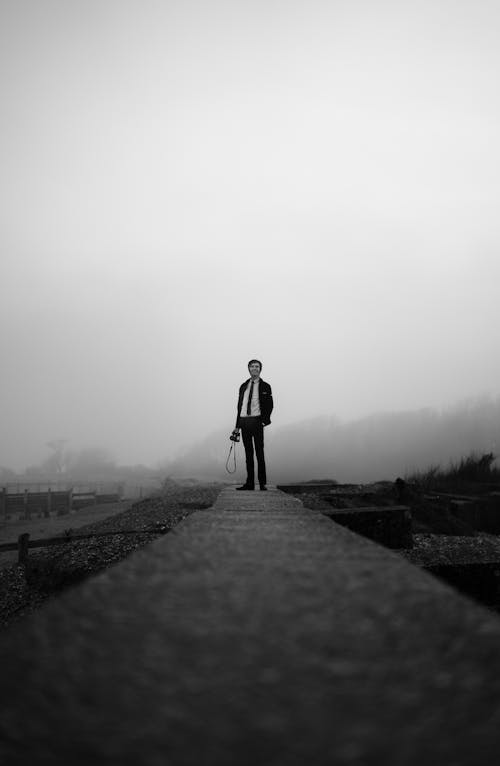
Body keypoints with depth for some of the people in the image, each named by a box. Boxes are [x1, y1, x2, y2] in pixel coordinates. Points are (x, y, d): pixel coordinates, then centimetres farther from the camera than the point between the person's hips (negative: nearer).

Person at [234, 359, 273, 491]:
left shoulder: (265, 386, 3)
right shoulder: (243, 386, 15)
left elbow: (269, 406, 1)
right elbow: (239, 406, 15)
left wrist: (265, 421, -12)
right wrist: (237, 425, 11)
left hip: (256, 421, -4)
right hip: (244, 421, 4)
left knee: (259, 452, -3)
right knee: (248, 453, 5)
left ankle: (262, 483, 2)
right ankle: (250, 483, 8)